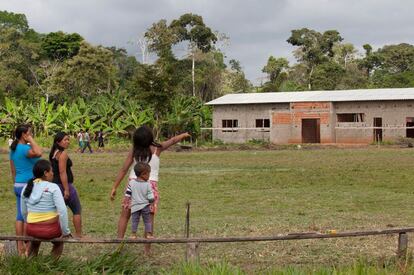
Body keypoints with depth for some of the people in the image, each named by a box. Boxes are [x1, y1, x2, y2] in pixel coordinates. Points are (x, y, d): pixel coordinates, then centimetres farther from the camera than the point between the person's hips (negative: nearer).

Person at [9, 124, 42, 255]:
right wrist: (30, 140, -24)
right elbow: (38, 153, -40)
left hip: (18, 185, 9)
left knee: (20, 216, 10)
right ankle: (27, 247, 3)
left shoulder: (13, 149, 10)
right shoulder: (25, 148, -18)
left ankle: (20, 247, 15)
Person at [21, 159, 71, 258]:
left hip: (32, 229, 4)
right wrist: (66, 231, -9)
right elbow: (62, 211, -19)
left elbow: (24, 212, 12)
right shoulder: (53, 188, -13)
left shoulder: (26, 188, 2)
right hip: (51, 229, -4)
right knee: (58, 241, 33)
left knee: (34, 241, 40)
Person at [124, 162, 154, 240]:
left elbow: (127, 194, -3)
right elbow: (151, 198, -12)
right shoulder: (147, 185, -12)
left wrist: (127, 203, 4)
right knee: (147, 220, 11)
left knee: (134, 220, 11)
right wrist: (152, 200, 6)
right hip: (145, 206, -2)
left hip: (135, 206, 2)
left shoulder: (131, 183, -3)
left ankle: (134, 234, 7)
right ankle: (148, 234, 11)